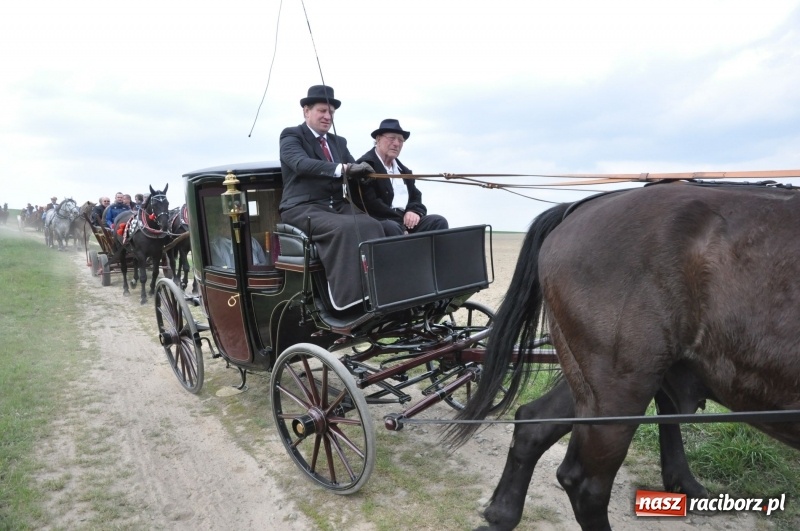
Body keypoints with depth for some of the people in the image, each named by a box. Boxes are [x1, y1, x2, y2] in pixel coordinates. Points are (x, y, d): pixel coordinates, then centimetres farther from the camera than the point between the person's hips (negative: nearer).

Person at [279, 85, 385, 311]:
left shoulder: (338, 142, 23)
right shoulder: (291, 136, 2)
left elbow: (354, 171, 13)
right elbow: (301, 164, -20)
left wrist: (363, 171, -12)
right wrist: (342, 168, -33)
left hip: (337, 206, 6)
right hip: (303, 208, -6)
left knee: (371, 225, -23)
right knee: (344, 228, -34)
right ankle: (349, 299, -32)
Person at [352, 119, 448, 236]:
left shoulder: (403, 170, 24)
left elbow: (416, 197, 21)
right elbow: (370, 203, -14)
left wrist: (415, 211, -4)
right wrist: (402, 219, -16)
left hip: (407, 221, 7)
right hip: (381, 222, -7)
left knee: (438, 221, -14)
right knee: (392, 228, -37)